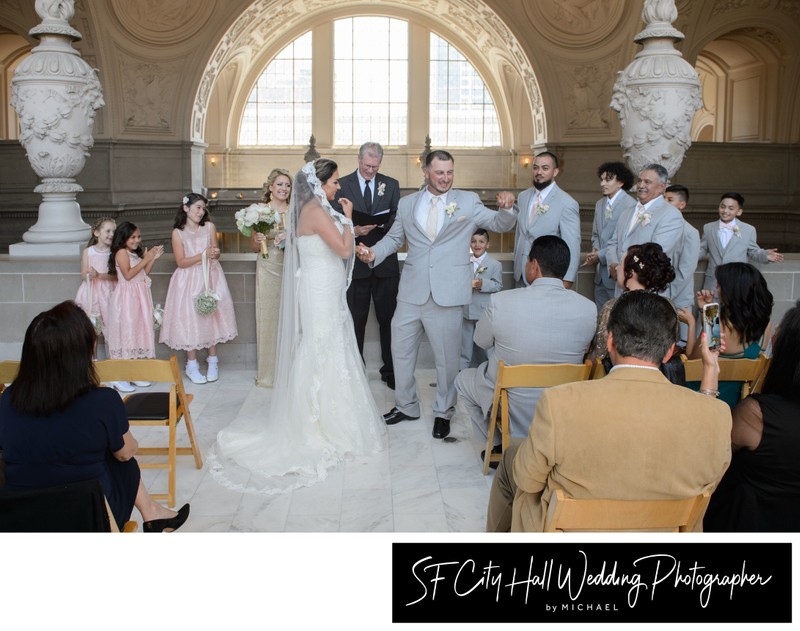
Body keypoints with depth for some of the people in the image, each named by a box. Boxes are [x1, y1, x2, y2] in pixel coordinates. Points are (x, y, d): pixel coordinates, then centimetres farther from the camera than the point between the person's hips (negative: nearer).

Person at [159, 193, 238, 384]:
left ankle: (212, 361, 16)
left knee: (212, 315, 2)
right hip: (189, 280, -2)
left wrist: (214, 254, -17)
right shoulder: (177, 232, -4)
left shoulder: (209, 227, 3)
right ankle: (192, 365, 10)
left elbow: (215, 254, 7)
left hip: (210, 277, 2)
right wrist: (203, 255, -21)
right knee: (190, 319, -2)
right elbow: (181, 262, -9)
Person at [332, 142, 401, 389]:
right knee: (355, 320, 6)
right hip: (356, 263, -1)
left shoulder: (391, 184, 9)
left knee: (388, 318, 5)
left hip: (385, 263, 1)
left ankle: (390, 371, 14)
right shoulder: (342, 185, 3)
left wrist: (377, 225, -17)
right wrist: (353, 231, -19)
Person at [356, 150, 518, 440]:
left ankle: (443, 413, 26)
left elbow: (501, 225, 1)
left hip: (447, 294, -3)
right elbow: (394, 238, 16)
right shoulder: (407, 204, 9)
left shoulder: (468, 201, 3)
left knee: (447, 357, 7)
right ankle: (406, 406, 32)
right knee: (401, 350, 12)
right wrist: (374, 253, -3)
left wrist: (506, 208, -20)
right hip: (411, 292, 3)